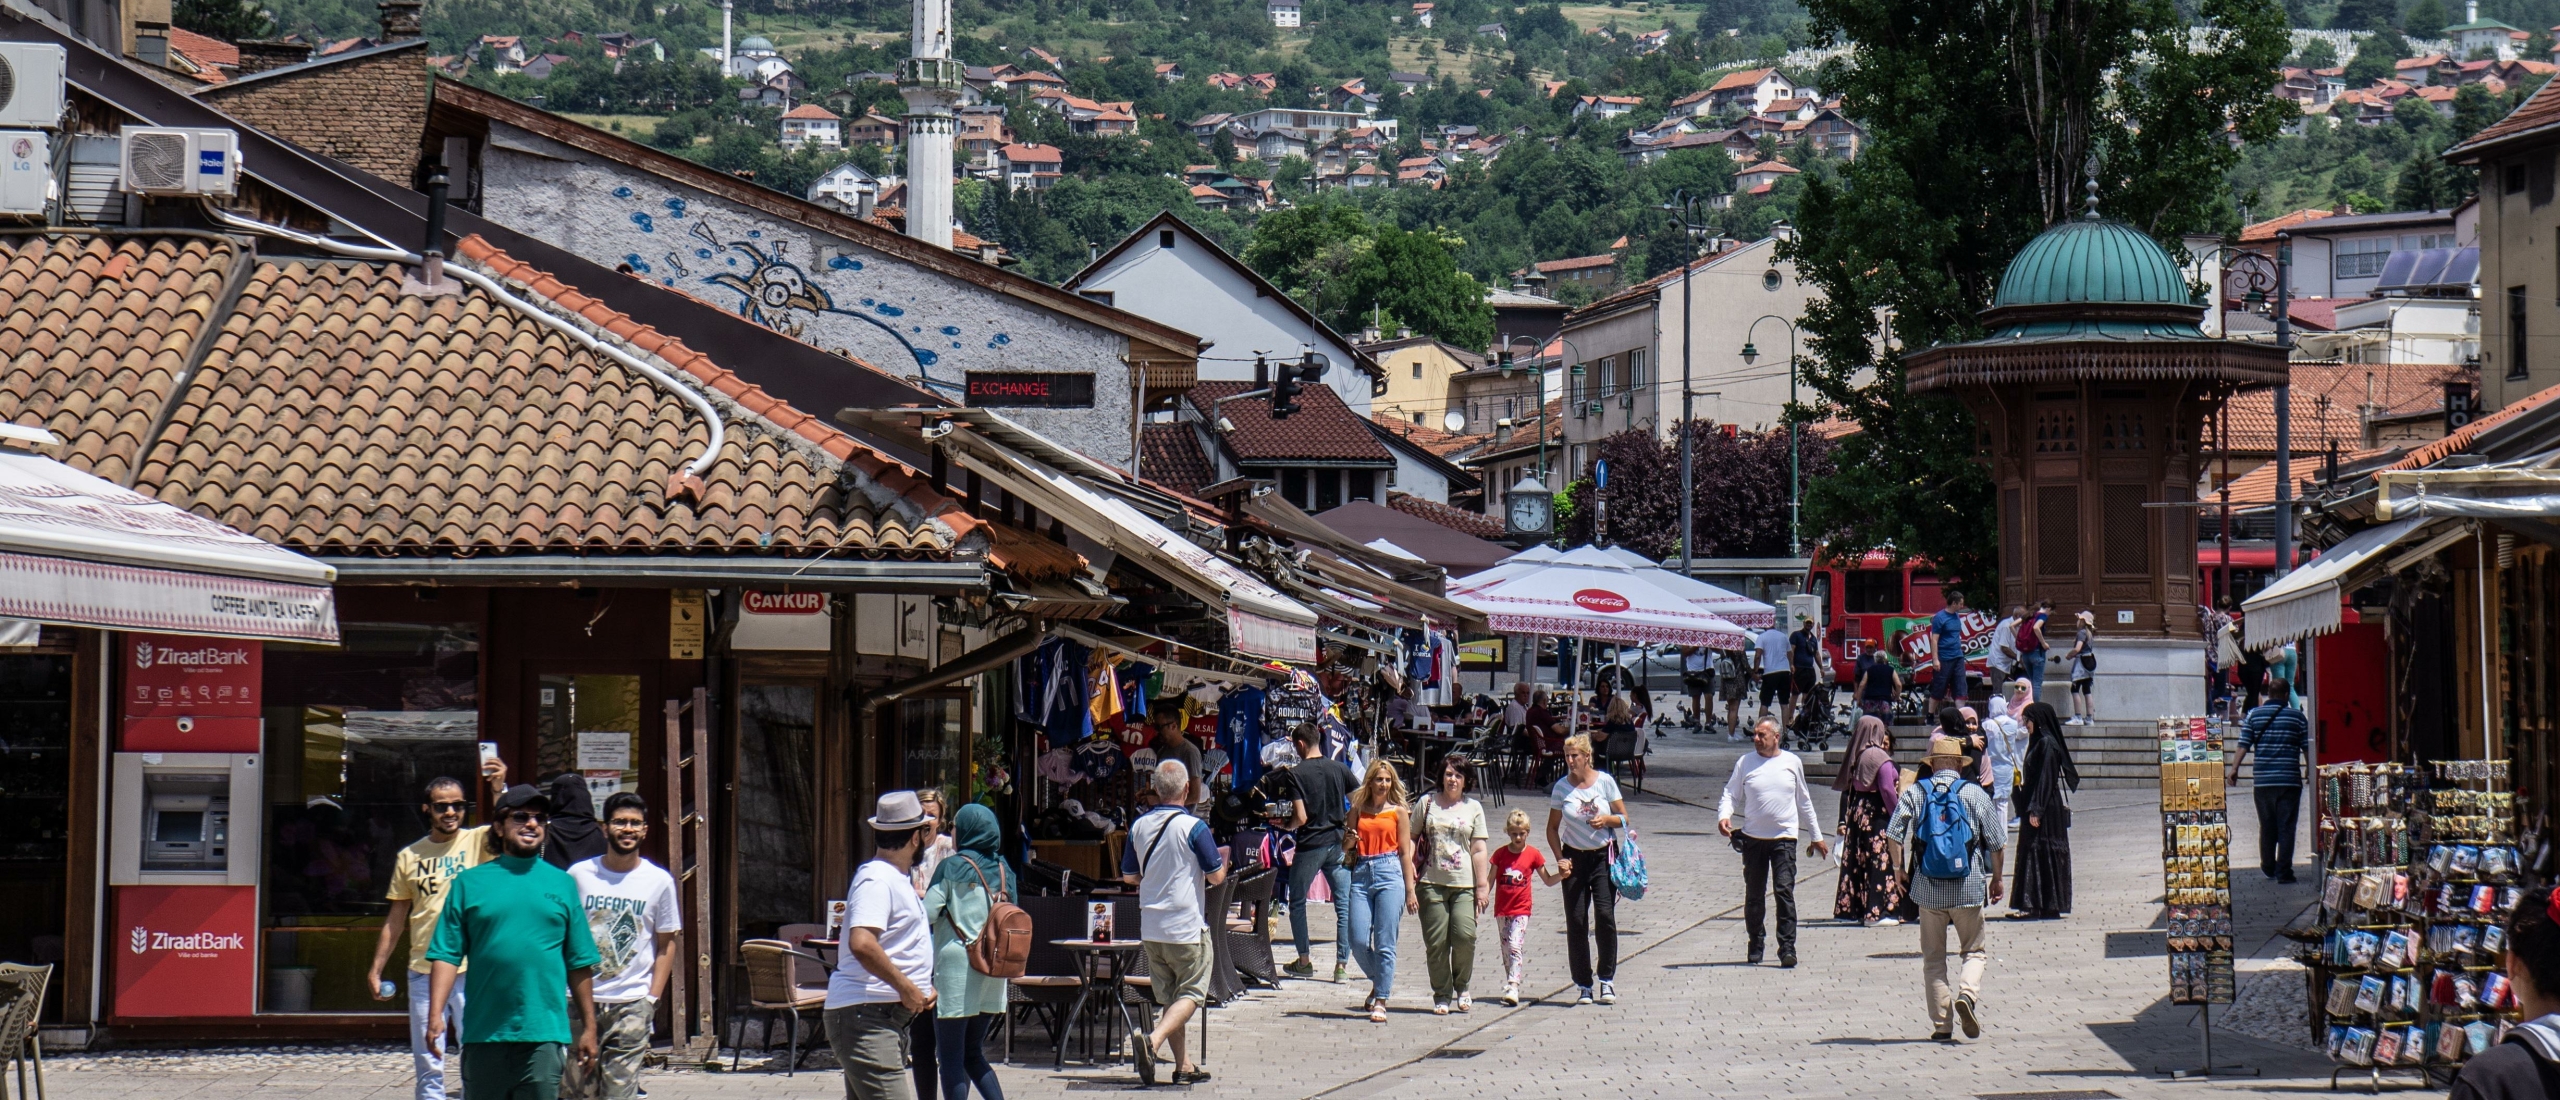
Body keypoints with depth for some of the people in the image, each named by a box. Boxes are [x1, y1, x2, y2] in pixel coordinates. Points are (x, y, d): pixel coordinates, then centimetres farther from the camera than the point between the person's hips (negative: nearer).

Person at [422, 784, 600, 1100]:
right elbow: (447, 955, 1)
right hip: (484, 1034, 0)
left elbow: (580, 964, 11)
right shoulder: (469, 883, 7)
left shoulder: (562, 884, 10)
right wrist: (435, 1015, -10)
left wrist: (588, 1027, 9)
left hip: (544, 1032, 0)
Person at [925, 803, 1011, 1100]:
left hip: (955, 969, -6)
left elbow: (927, 914, -13)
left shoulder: (952, 867, -8)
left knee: (951, 1058, -1)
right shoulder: (1003, 870, 8)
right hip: (993, 975, 6)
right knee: (973, 1054, 17)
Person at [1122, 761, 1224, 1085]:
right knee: (1191, 994, 2)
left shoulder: (1139, 826, 3)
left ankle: (1183, 1066, 16)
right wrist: (1224, 859, 12)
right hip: (1186, 926, -6)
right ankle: (1153, 1040, -20)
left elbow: (1128, 876, 13)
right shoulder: (1193, 827, -14)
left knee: (1168, 997, 15)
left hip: (1150, 928, 6)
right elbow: (1216, 876, -9)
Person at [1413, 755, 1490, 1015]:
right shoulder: (1427, 803, 9)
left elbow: (1479, 850, 7)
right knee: (1436, 942, -3)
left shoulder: (1473, 807, 10)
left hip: (1464, 885, 0)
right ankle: (1441, 995, 9)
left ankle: (1462, 987, 9)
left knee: (1465, 936, -14)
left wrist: (1482, 886, 2)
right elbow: (1411, 838, 12)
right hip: (1432, 883, 0)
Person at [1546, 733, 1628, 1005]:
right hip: (1575, 859, 1)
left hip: (1603, 857, -1)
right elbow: (1552, 828, 8)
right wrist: (1560, 858, -4)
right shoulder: (1561, 787, 1)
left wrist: (1606, 820, -16)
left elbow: (1623, 818, 4)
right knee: (1576, 921, -1)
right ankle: (1583, 984, 6)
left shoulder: (1605, 781, -2)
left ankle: (1607, 979, 0)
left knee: (1605, 916, -11)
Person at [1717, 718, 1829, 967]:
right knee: (1754, 894, 8)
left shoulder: (1791, 762, 7)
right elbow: (1731, 795, 7)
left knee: (1784, 891, -12)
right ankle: (1756, 944, 23)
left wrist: (1817, 836, 20)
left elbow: (1804, 801, 16)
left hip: (1784, 837, -1)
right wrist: (1724, 815, -16)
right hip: (1753, 837, 1)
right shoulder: (1745, 763, 5)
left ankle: (1787, 947, -12)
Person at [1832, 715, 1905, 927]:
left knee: (1857, 861, 12)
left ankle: (1850, 908, 16)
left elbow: (1845, 788, 11)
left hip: (1856, 813, 7)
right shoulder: (1880, 758, -13)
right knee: (1879, 861, -5)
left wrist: (1844, 820, 15)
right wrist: (1897, 816, -9)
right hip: (1877, 814, -7)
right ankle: (1876, 912, -7)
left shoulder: (1854, 757, 8)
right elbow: (1888, 791, -17)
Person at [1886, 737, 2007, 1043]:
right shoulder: (1975, 794, 0)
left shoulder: (1915, 793, 2)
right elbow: (1996, 842, 0)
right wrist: (1996, 879, 13)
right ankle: (1967, 993, -15)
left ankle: (1941, 1025, 8)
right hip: (1969, 888, -1)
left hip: (1928, 888, 1)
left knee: (1933, 957, 11)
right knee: (1975, 950, 13)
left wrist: (1900, 869, 5)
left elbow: (1893, 834, -8)